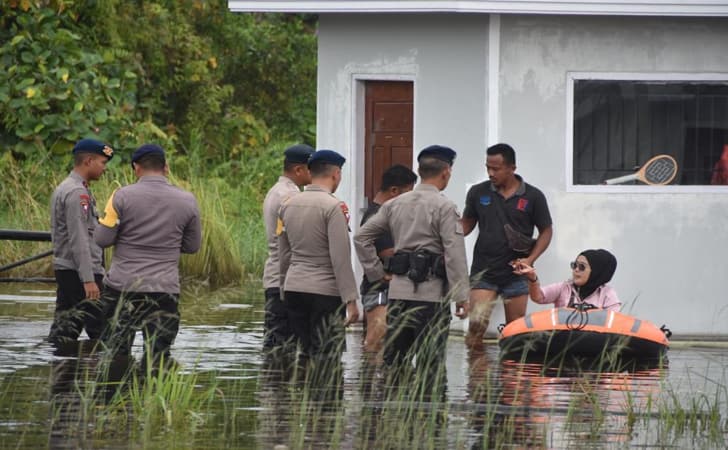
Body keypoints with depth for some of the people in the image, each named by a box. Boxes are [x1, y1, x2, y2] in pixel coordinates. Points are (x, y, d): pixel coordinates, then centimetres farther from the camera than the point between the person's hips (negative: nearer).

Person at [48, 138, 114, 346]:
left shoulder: (63, 189, 17)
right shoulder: (78, 193, -15)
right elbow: (78, 240, -21)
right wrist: (88, 279, -23)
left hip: (64, 269, 10)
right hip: (78, 273, -10)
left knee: (63, 329, 8)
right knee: (101, 329, -8)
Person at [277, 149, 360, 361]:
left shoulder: (288, 205, 11)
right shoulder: (333, 207, -11)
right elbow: (340, 258, -15)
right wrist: (350, 299, -14)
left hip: (293, 289, 7)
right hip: (325, 291, -7)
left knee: (307, 354, 11)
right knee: (326, 360, -6)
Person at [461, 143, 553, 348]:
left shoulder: (533, 197, -2)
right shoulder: (478, 193, 3)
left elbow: (546, 231, 5)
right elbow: (467, 223, 14)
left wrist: (530, 259, -9)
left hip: (516, 273, 0)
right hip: (483, 272, 0)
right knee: (476, 324, -11)